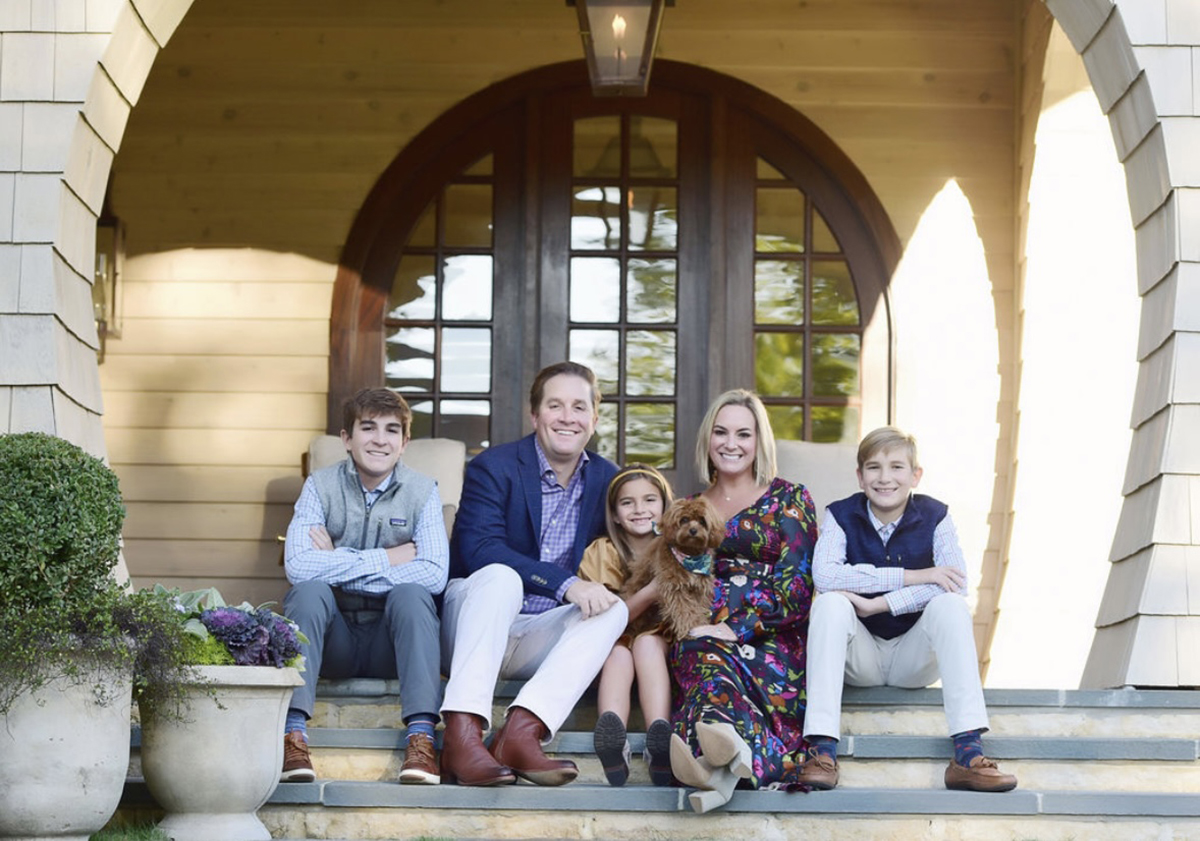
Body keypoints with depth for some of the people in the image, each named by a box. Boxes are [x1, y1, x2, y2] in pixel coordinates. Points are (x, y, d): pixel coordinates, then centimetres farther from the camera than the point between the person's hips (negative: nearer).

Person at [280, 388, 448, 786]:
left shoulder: (422, 492, 0)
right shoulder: (320, 487, -1)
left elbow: (434, 574, -16)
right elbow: (298, 566, -17)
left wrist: (338, 563, -16)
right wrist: (386, 559, -17)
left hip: (390, 643, 0)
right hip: (333, 642, 0)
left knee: (411, 593, -28)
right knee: (309, 590, -28)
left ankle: (421, 737, -38)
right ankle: (293, 733, -38)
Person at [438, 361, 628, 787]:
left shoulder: (606, 480, 9)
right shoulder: (493, 467, -6)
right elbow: (479, 549, -21)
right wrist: (566, 584, -31)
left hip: (540, 640, 4)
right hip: (474, 627, -4)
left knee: (614, 608, -21)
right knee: (500, 576, -33)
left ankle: (521, 732, -39)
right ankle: (462, 733, -48)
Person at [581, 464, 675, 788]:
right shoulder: (603, 553, 1)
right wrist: (651, 592, -26)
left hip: (662, 645, 0)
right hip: (613, 648, 0)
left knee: (647, 641, -32)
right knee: (618, 650, -33)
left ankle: (660, 742, -54)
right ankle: (612, 736, -60)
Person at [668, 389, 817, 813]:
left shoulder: (788, 500, 12)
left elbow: (796, 583, -1)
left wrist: (737, 628, -15)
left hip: (772, 638, -3)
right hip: (704, 632, 3)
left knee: (704, 653, -39)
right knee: (699, 654, -37)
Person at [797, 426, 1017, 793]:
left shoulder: (934, 517, -5)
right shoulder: (841, 516, -5)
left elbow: (957, 584, -21)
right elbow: (824, 575, -25)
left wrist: (876, 604, -28)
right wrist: (912, 577, -27)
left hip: (915, 658, 0)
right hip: (861, 659, 0)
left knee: (950, 604, -27)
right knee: (830, 603, -28)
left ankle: (968, 753, -37)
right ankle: (821, 749, -37)